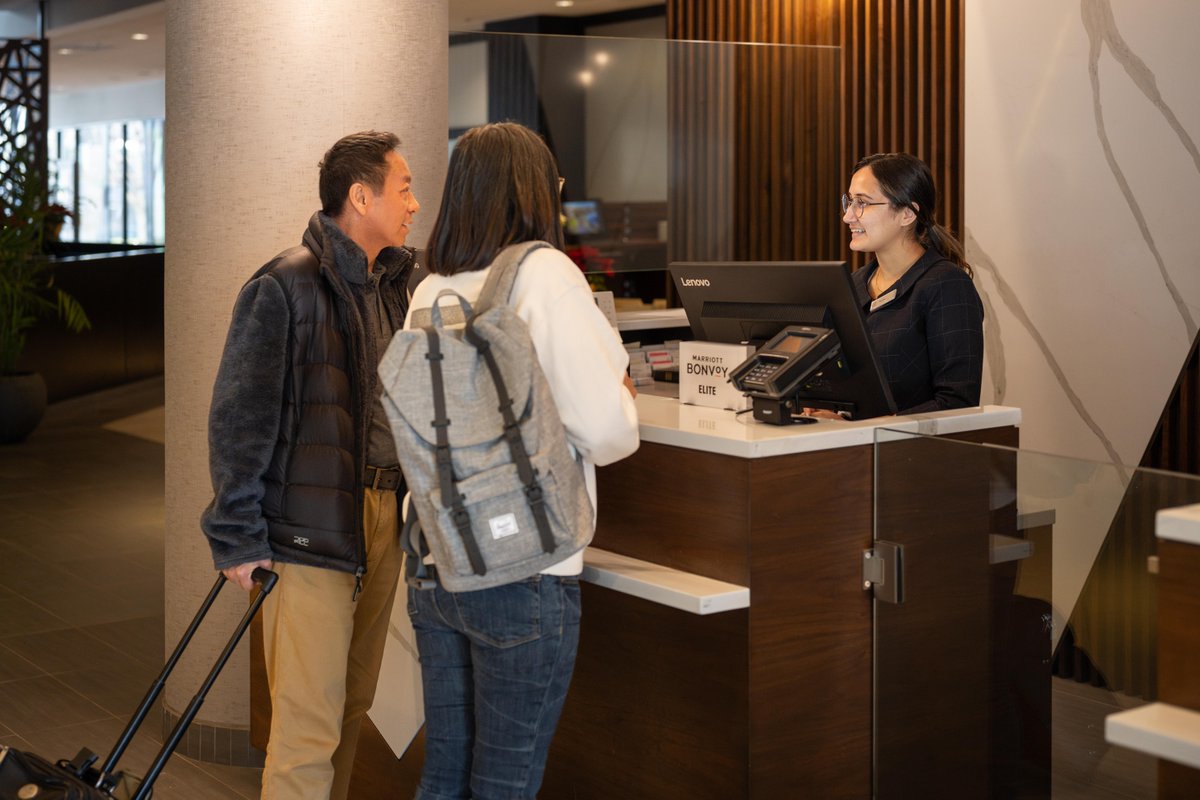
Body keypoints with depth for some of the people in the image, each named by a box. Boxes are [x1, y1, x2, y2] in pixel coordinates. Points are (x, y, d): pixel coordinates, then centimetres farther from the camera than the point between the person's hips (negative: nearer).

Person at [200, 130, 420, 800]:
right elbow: (238, 418, -9)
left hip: (384, 519, 7)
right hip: (310, 532, -7)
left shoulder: (393, 290, 14)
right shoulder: (286, 286, -8)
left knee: (354, 706, 11)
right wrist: (238, 537, -10)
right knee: (309, 722, -6)